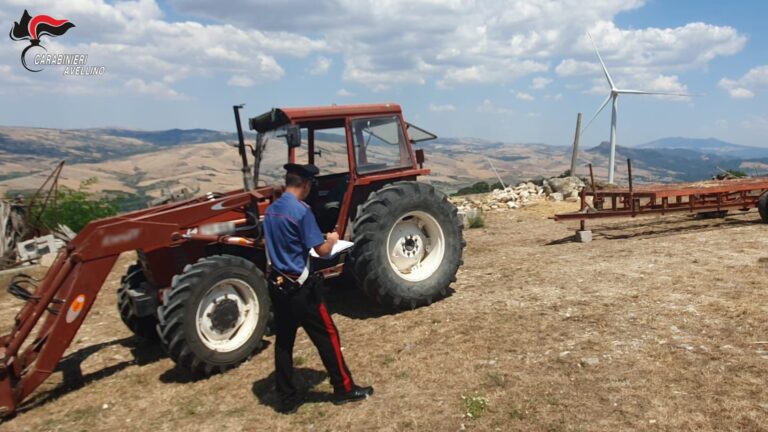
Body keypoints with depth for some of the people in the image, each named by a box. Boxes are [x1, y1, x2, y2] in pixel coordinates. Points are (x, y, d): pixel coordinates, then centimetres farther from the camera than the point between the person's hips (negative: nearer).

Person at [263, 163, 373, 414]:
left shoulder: (270, 211, 7)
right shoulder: (301, 211, -17)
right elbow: (322, 251, -16)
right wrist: (332, 239, 4)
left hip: (277, 284, 8)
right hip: (299, 287, -8)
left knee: (283, 341, 12)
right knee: (327, 336, 6)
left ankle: (287, 399, 21)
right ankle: (344, 389, 17)